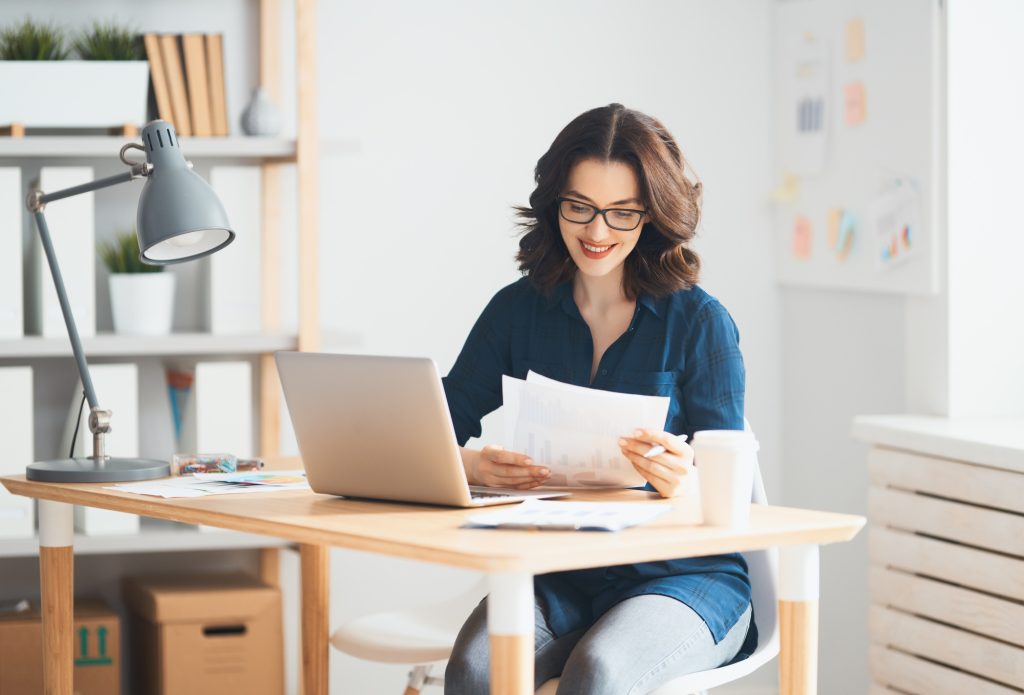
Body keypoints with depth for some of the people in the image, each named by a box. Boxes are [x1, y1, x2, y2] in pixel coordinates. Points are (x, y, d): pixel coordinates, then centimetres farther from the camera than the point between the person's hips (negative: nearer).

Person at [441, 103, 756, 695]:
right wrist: (472, 465, -23)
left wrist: (687, 480, -30)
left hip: (685, 574, -2)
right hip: (557, 574, 2)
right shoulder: (518, 311, 7)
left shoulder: (700, 323, -2)